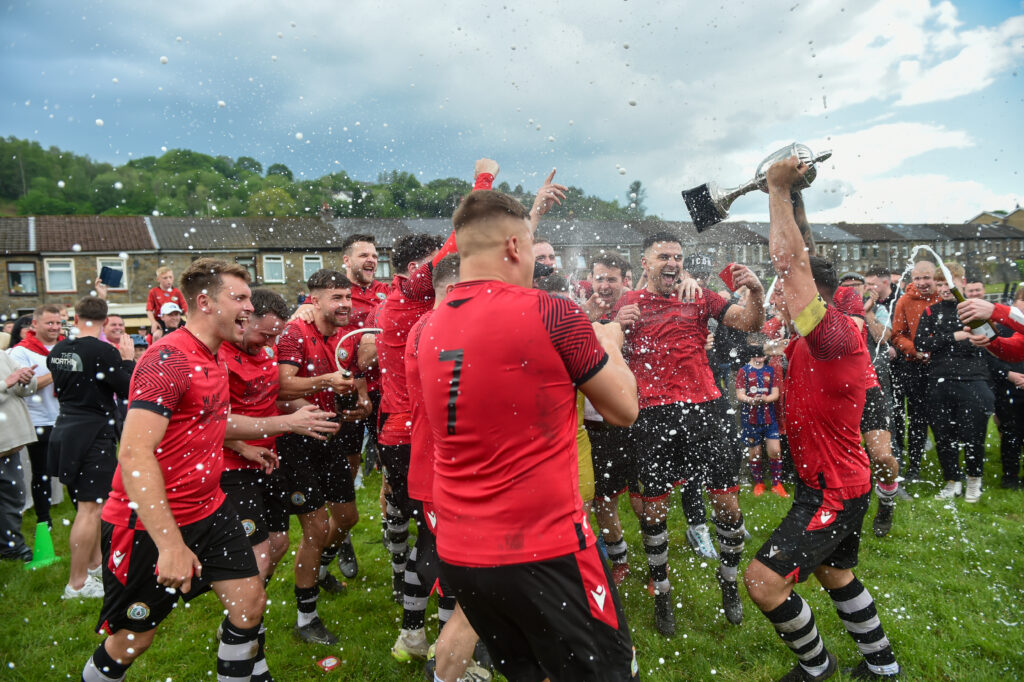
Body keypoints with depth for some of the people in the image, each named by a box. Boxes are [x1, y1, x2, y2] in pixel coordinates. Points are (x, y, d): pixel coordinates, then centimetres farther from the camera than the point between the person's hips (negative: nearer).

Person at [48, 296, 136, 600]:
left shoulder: (57, 351, 5)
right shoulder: (104, 351, -18)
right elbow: (130, 390, -15)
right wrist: (129, 359, -2)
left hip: (65, 430, 8)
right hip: (93, 434, -8)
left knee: (89, 504, 21)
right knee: (90, 508, -1)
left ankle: (96, 563, 34)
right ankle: (78, 583, 6)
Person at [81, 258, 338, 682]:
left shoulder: (213, 361, 9)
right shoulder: (168, 360, -22)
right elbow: (135, 455, -28)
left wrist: (288, 423, 17)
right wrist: (170, 544, -31)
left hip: (208, 511, 8)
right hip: (151, 524, -8)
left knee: (250, 603, 5)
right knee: (131, 640, 9)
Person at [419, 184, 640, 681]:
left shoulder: (431, 328, 3)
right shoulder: (551, 313, -15)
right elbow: (624, 410, -4)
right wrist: (609, 343, 15)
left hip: (458, 554, 7)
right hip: (545, 551, -6)